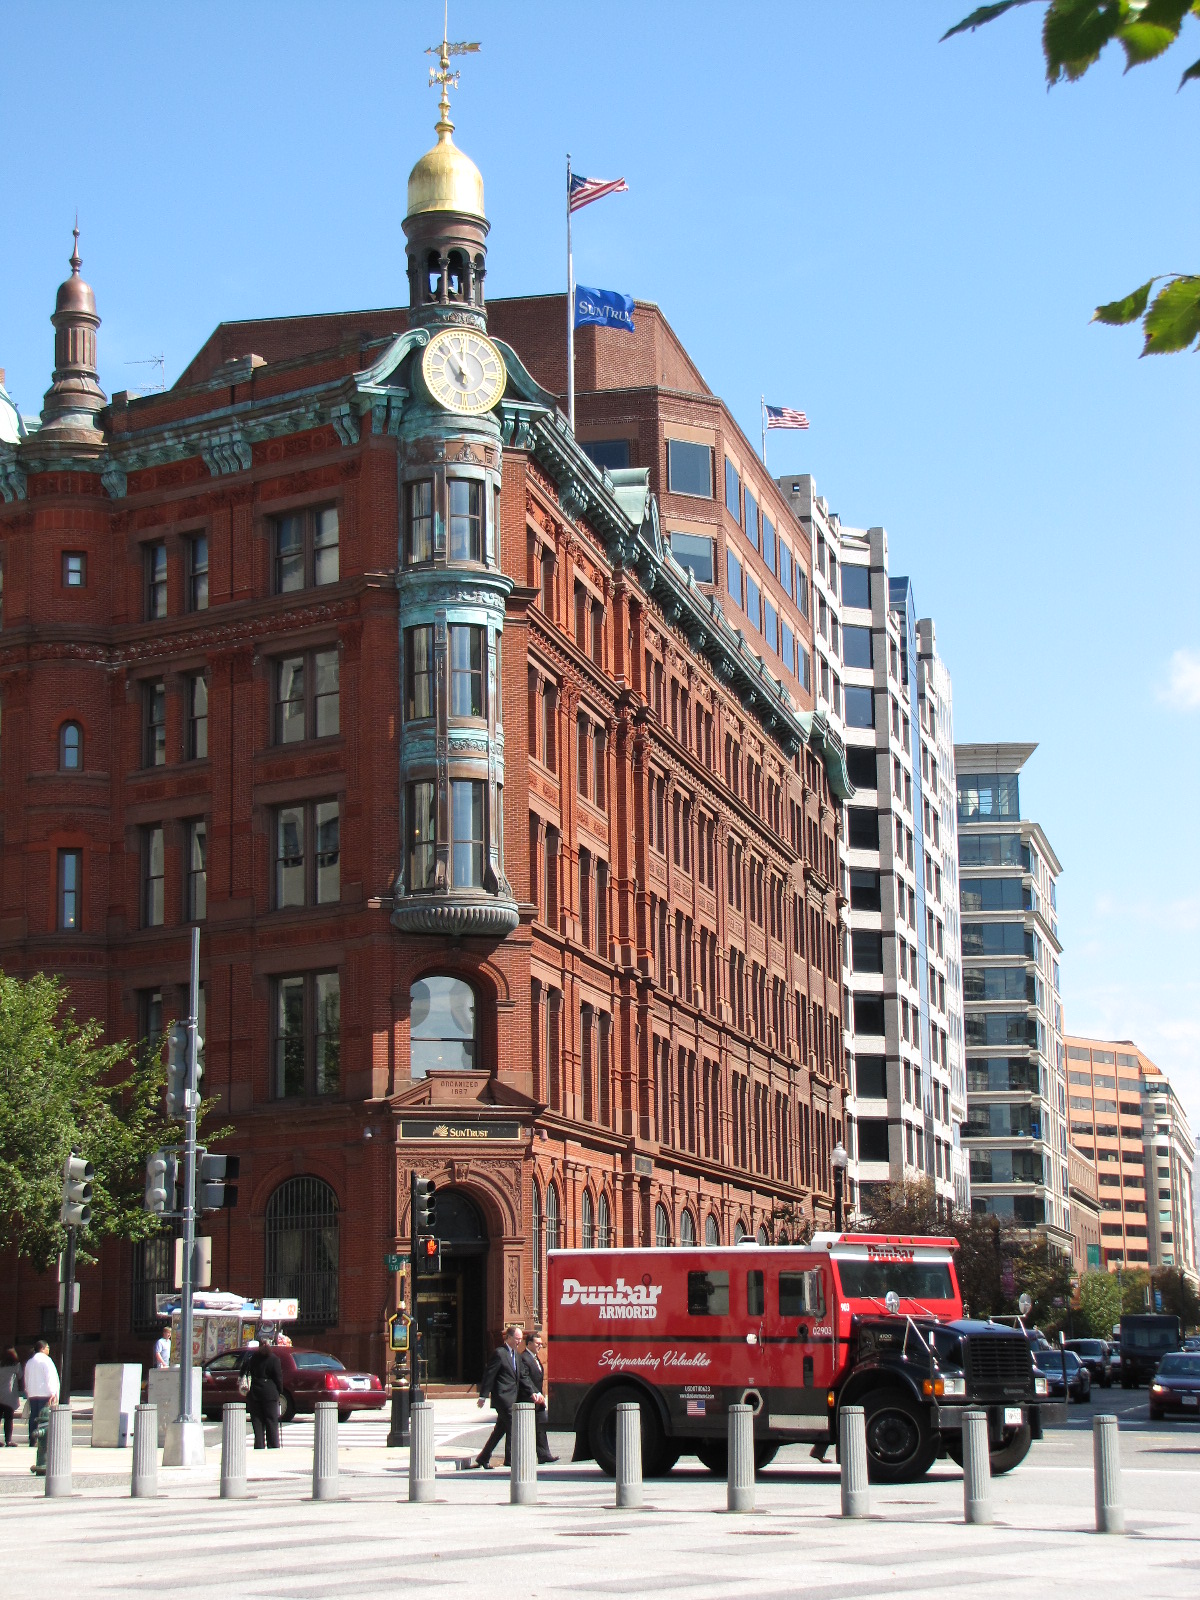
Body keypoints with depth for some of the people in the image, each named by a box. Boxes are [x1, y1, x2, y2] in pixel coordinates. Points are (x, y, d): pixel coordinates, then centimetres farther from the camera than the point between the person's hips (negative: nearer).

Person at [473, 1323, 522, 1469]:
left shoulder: (516, 1353, 15)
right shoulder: (499, 1353, -11)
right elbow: (489, 1375, -12)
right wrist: (483, 1396, -13)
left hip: (511, 1396, 9)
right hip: (503, 1396, -9)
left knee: (500, 1429, 11)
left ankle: (483, 1458, 19)